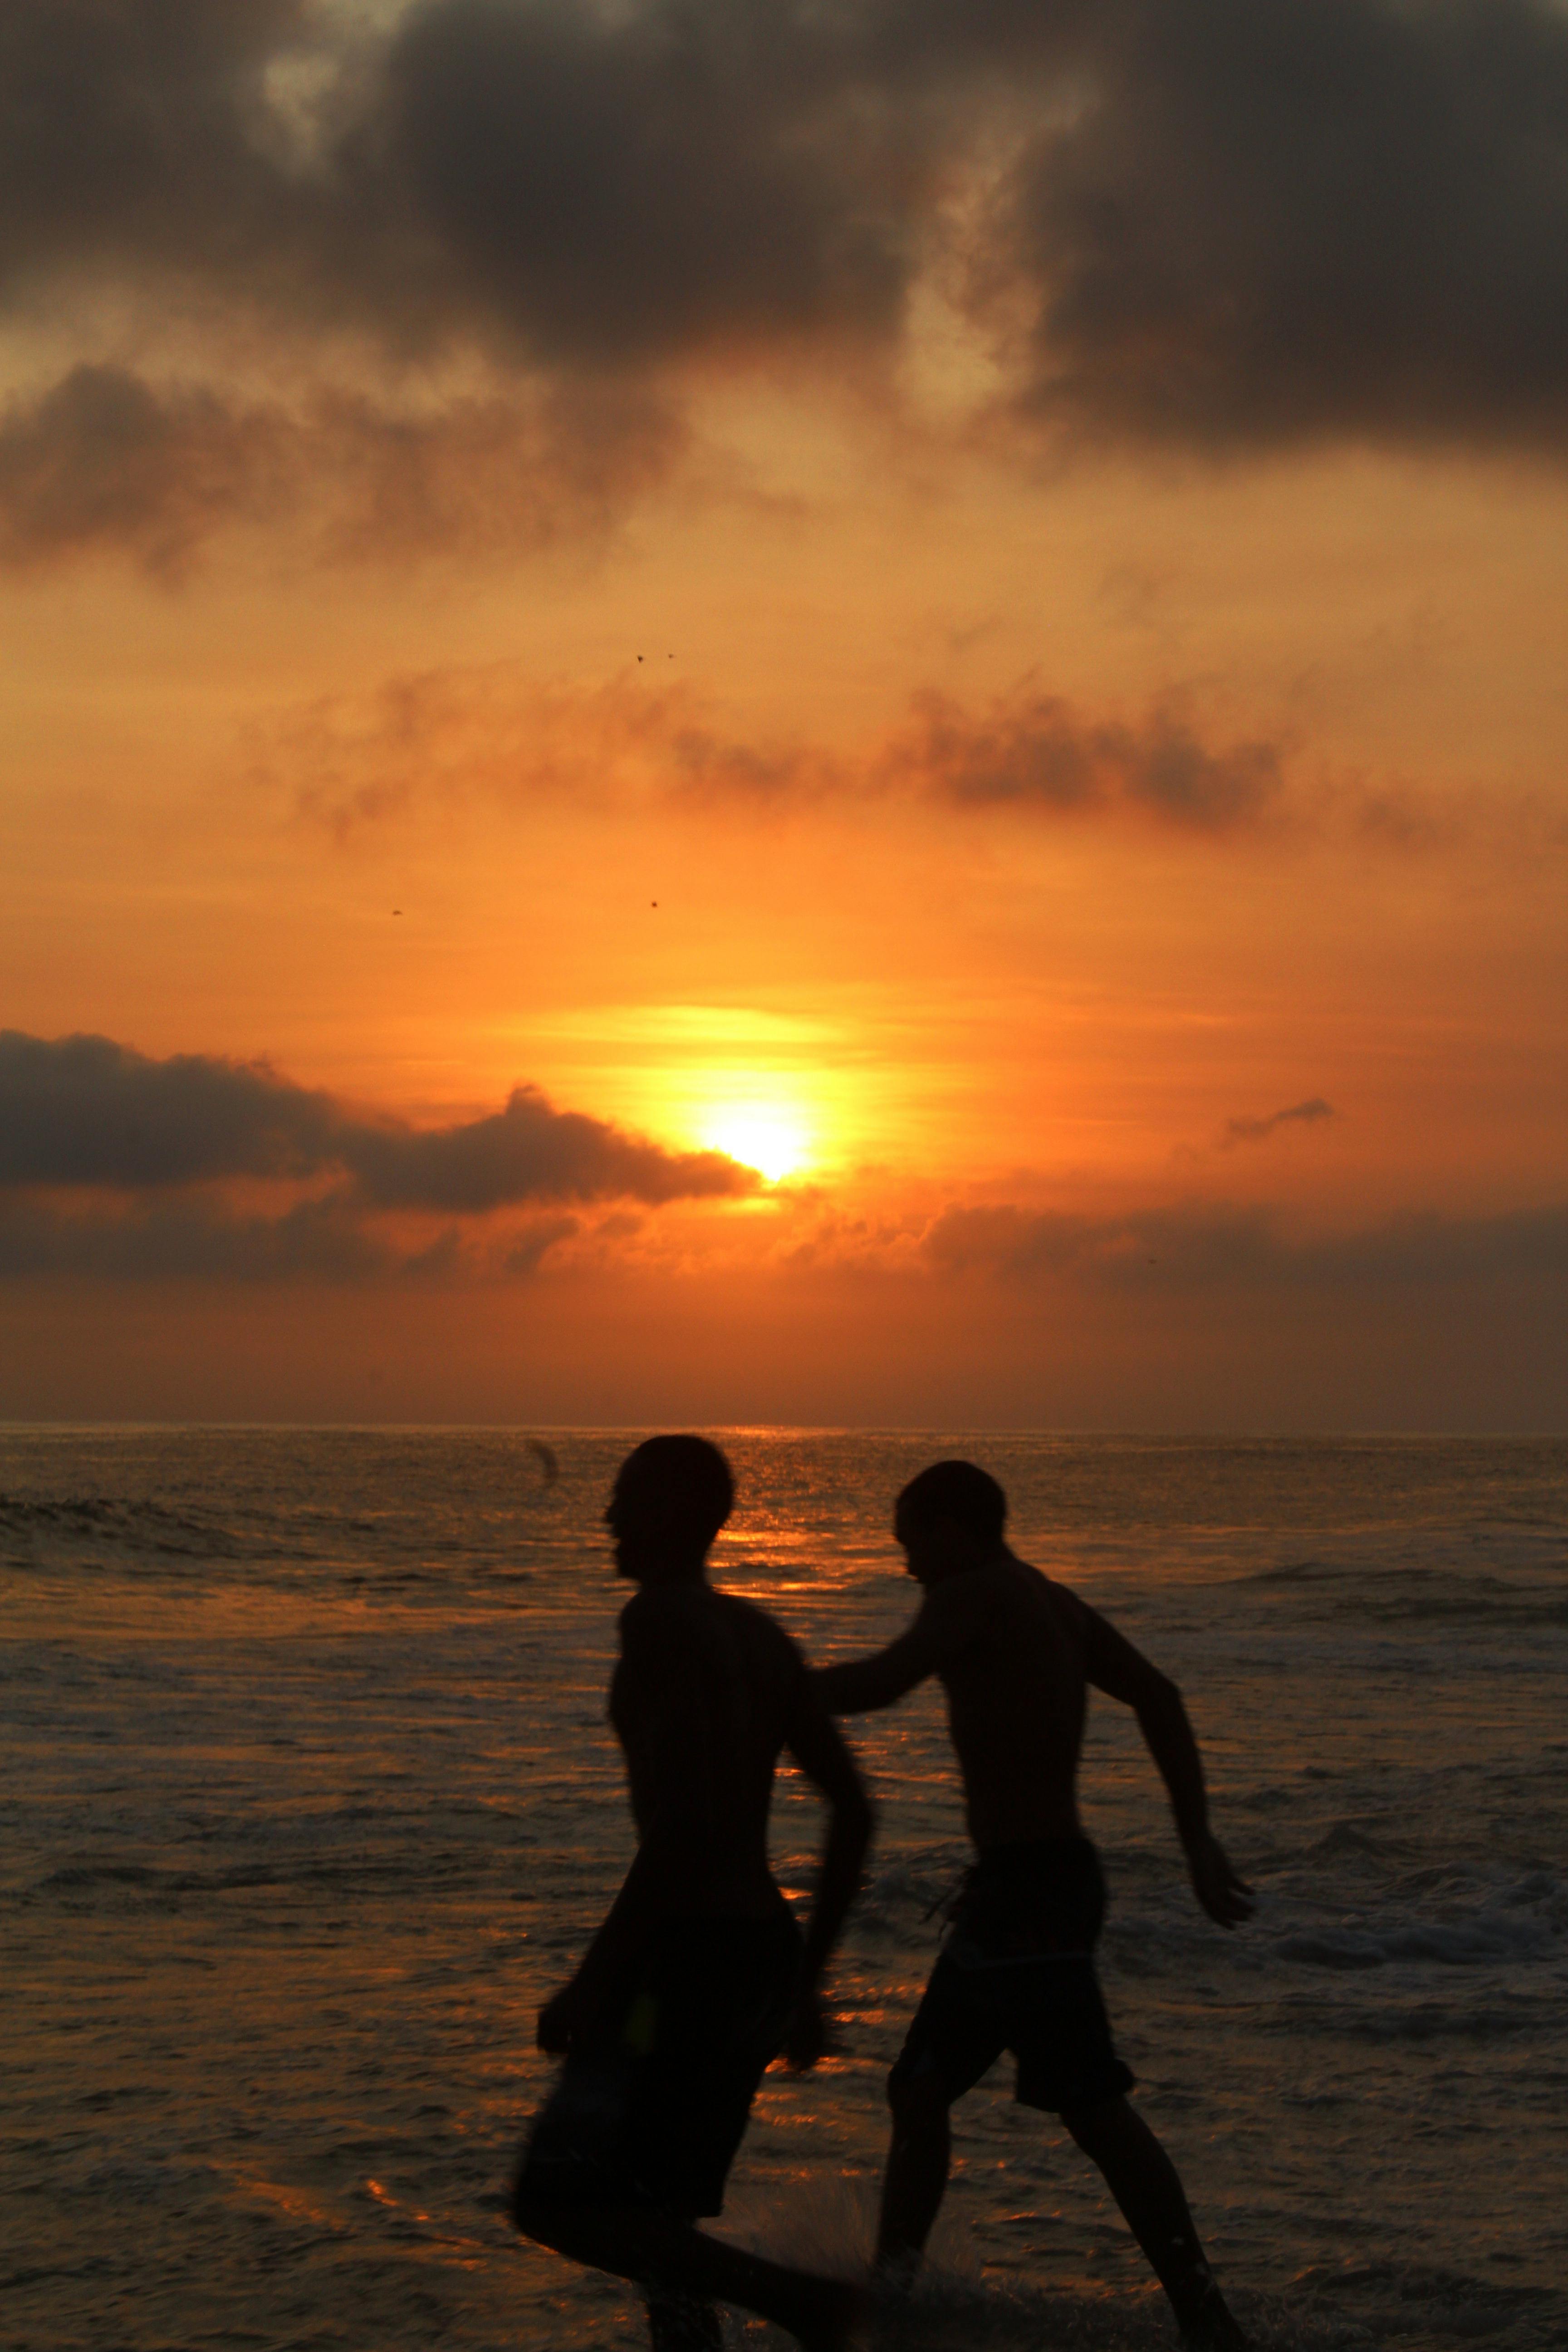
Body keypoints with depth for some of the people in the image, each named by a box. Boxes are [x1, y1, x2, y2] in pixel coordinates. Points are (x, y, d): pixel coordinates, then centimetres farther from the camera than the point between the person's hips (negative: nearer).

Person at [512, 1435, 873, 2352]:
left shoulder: (659, 1620, -12)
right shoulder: (763, 1638, 14)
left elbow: (686, 1820, -22)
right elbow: (854, 1813, 15)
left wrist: (594, 1979, -17)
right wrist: (807, 1982, 20)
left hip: (689, 1959, -9)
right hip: (765, 1956, 9)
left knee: (555, 2204, -8)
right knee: (657, 2225, 16)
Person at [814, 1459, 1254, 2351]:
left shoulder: (978, 1595, -11)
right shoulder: (1058, 1607, 15)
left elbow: (881, 1682, -24)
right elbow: (1159, 1699, 11)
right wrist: (1200, 1840, 9)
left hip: (1029, 1887, -10)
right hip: (1012, 1886, 10)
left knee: (1097, 2109, -10)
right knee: (919, 2092, 16)